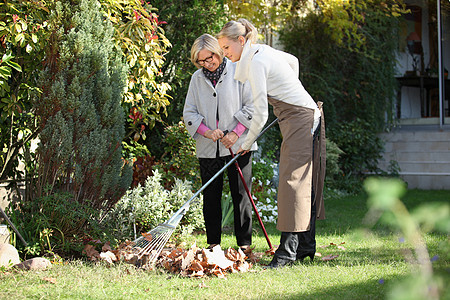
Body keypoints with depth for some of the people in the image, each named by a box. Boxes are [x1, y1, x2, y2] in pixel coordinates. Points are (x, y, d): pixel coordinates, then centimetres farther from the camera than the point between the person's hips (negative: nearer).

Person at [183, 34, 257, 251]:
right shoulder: (197, 78, 10)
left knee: (241, 194, -1)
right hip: (208, 149, 3)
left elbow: (251, 106, -2)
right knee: (210, 196, 5)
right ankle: (213, 243, 14)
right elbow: (189, 112, 8)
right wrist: (206, 131, -9)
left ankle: (244, 243, 6)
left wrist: (236, 133, -13)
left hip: (238, 145, -3)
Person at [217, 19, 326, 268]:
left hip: (300, 121, -10)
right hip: (306, 118, 10)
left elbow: (261, 113, -17)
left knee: (293, 181, -11)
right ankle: (306, 247, 17)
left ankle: (288, 249, -12)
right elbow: (293, 61, 31)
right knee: (306, 183, 11)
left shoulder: (256, 62, -17)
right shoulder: (264, 51, 11)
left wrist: (246, 143, -4)